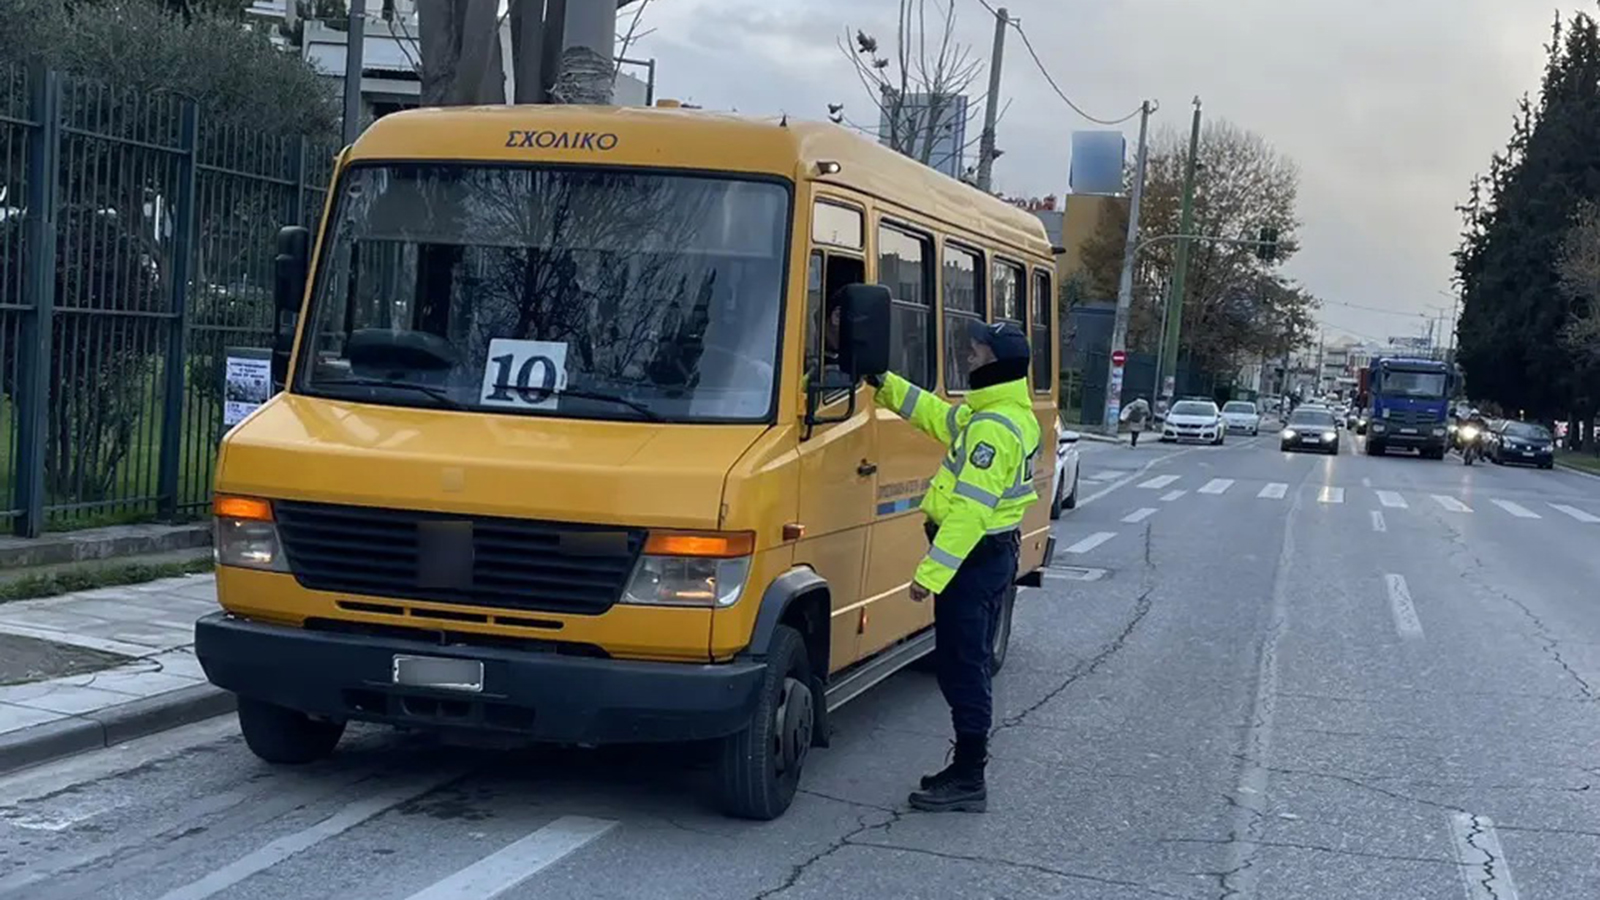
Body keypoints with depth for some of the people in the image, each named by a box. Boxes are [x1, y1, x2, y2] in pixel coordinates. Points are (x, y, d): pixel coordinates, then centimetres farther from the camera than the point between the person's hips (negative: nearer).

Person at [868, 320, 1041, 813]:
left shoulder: (993, 428, -21)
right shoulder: (1012, 416, 11)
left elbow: (971, 509, -25)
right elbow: (940, 417, 24)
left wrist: (932, 572, -24)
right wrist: (886, 386, 24)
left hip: (974, 557, -11)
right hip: (994, 553, 11)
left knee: (962, 667, -5)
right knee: (970, 665, 16)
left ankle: (968, 779, -1)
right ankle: (967, 770, 24)